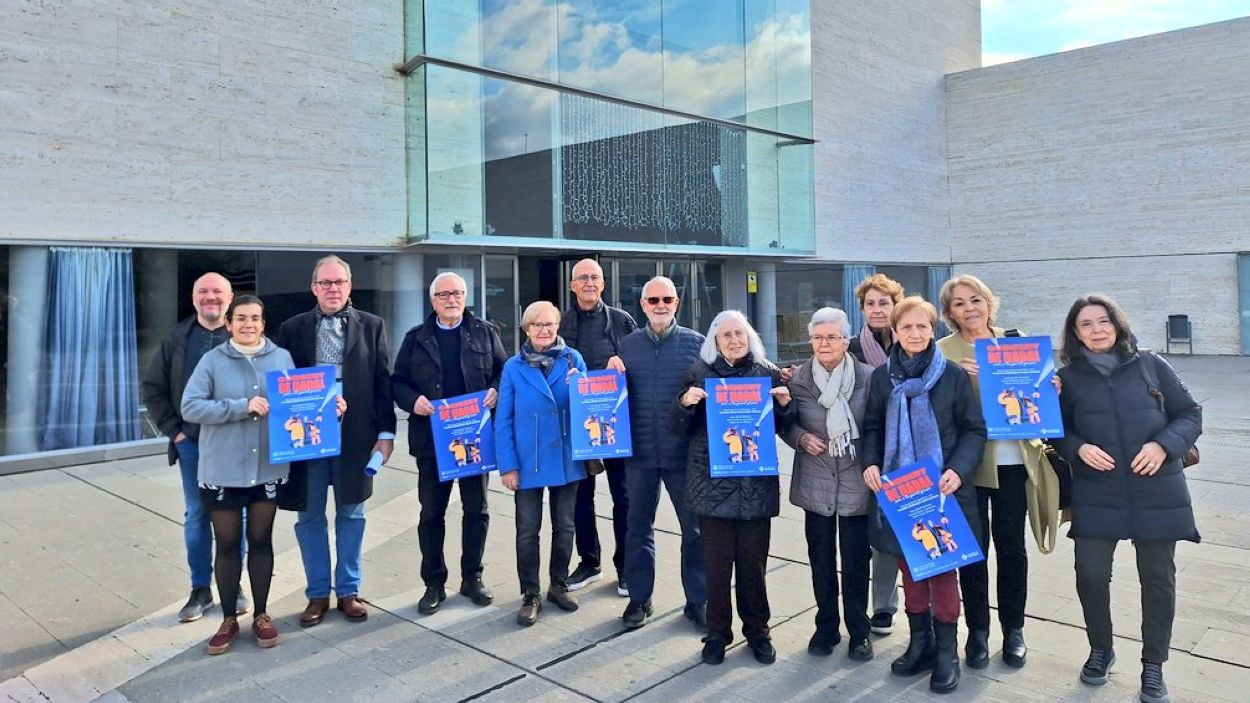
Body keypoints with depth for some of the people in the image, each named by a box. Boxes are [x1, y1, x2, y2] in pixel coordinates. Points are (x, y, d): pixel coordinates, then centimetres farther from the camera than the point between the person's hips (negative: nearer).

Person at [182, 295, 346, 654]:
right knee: (227, 544, 9)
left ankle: (261, 614, 28)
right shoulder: (213, 361, -5)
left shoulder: (282, 358, 2)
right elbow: (190, 407, -13)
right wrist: (242, 407, -22)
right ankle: (229, 619, 26)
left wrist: (329, 404, -13)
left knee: (261, 541, 12)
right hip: (223, 470, -1)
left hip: (268, 467, 2)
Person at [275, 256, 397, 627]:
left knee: (351, 514, 9)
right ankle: (318, 594, 21)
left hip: (355, 435, 0)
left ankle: (348, 591, 21)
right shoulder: (292, 329, 5)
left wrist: (386, 432, -3)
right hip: (306, 435, 1)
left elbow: (382, 382, 2)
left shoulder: (371, 326, 4)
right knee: (310, 516, 8)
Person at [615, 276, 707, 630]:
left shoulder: (696, 343, -1)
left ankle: (698, 601, 22)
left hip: (684, 452, -2)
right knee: (639, 527, 12)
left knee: (695, 527, 7)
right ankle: (639, 598, 27)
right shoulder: (627, 344, 6)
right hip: (639, 453, 2)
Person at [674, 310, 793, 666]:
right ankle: (717, 633, 19)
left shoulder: (768, 373, 6)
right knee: (717, 562, 3)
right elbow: (681, 428, 3)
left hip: (757, 483, 1)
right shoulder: (700, 372, 3)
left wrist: (784, 405, -7)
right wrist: (685, 403, -16)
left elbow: (781, 428, 12)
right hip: (713, 482, -1)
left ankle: (757, 631, 25)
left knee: (753, 561, 7)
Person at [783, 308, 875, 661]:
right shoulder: (798, 379, -1)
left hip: (856, 482, -2)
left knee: (856, 561, 7)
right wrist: (801, 438, -9)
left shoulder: (868, 377, -7)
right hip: (816, 483, 2)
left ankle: (858, 631, 24)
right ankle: (826, 627, 28)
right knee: (821, 559, 12)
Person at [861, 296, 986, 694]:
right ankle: (920, 643, 26)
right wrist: (870, 463, -6)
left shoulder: (953, 375, -4)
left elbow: (974, 431, -2)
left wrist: (958, 470, -16)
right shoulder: (882, 377, 4)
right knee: (909, 569, 11)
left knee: (942, 571, 4)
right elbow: (873, 427, 10)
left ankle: (946, 653, 18)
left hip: (942, 490, -2)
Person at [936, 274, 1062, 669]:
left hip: (1013, 460, 3)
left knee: (1011, 545, 10)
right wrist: (964, 379, -25)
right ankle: (978, 631, 20)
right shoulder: (945, 351, -2)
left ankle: (1014, 629, 26)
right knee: (973, 546, 5)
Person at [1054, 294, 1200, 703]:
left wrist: (1163, 445, -13)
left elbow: (1190, 415, 4)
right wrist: (1079, 448, -14)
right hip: (1096, 495, 0)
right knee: (1090, 574, -2)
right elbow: (1056, 430, 6)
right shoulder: (1068, 376, 2)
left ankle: (1153, 664, 26)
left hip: (1157, 493, 1)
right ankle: (1100, 649, 25)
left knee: (1157, 578, 8)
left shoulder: (1150, 365, 2)